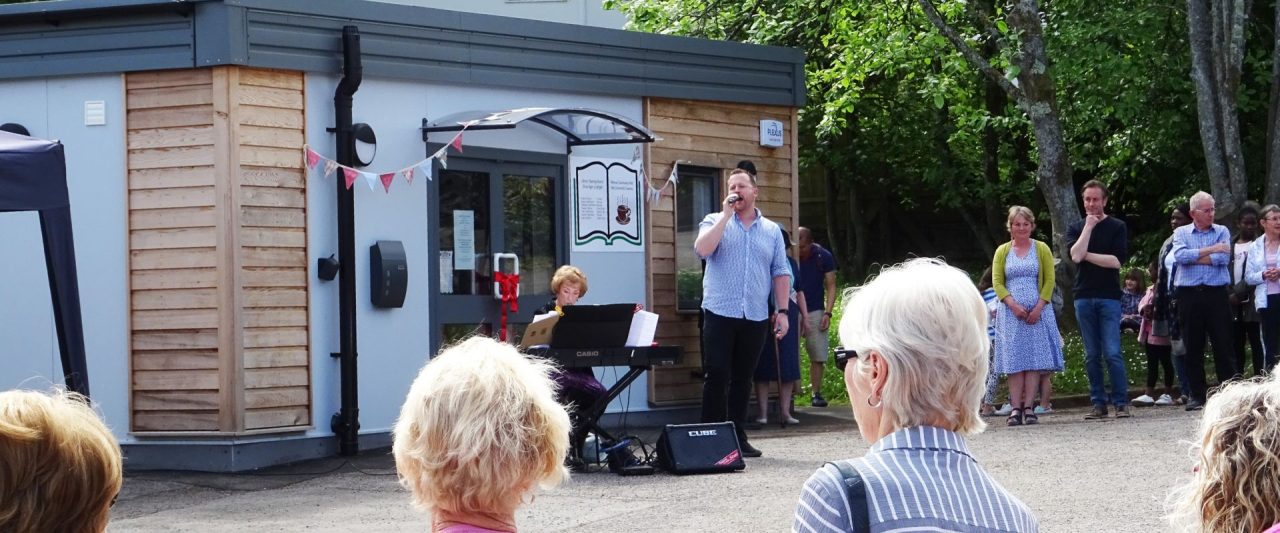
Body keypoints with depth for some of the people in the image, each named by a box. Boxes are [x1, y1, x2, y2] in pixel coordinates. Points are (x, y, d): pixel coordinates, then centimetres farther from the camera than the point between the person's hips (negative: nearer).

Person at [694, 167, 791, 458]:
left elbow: (781, 273, 11)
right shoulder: (715, 222, 6)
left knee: (743, 379, 8)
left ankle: (737, 436, 14)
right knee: (716, 376, -6)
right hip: (720, 313, -3)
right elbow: (702, 249, -14)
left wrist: (783, 311, 3)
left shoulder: (771, 231, 13)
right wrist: (726, 215, -11)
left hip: (756, 317, 3)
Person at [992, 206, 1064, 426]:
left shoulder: (1041, 249, 7)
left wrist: (1039, 307, -10)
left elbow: (1049, 280, 2)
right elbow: (997, 282, 3)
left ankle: (1029, 407, -4)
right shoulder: (1002, 251, 9)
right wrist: (1013, 305, -11)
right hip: (1011, 314, 0)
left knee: (1034, 359, -4)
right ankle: (1016, 408, -5)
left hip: (1037, 312, 0)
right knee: (1014, 361, -4)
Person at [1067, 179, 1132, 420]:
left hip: (1109, 297, -3)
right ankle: (1098, 404, 8)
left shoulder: (1117, 227, 4)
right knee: (1092, 355, 4)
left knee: (1112, 353, -10)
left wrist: (1087, 255, -6)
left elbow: (1117, 261, -9)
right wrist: (1089, 227, -7)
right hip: (1084, 297, 3)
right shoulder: (1076, 228, 11)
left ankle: (1121, 403, -6)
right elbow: (1075, 255, -8)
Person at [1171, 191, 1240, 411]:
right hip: (1189, 295, 0)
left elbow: (1224, 258, -9)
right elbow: (1179, 255, -12)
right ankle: (1197, 395, 10)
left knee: (1224, 345, -2)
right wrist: (1211, 249, -10)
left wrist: (1193, 257, -6)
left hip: (1216, 294, 0)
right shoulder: (1181, 233, 8)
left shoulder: (1222, 231, 8)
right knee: (1193, 347, 4)